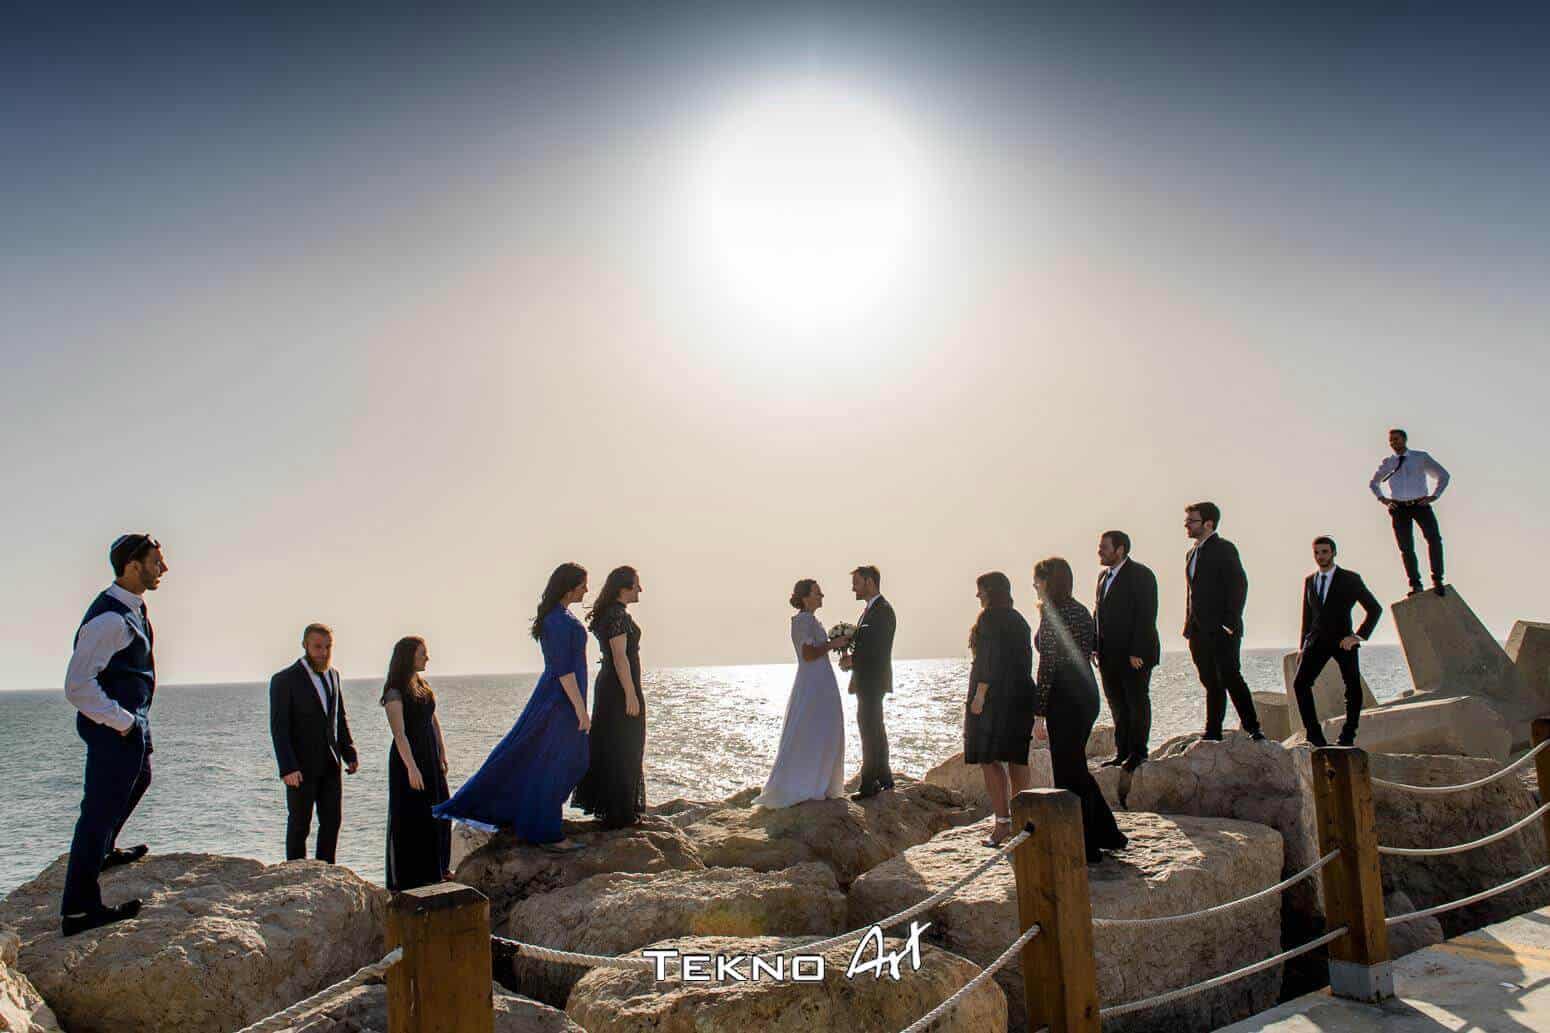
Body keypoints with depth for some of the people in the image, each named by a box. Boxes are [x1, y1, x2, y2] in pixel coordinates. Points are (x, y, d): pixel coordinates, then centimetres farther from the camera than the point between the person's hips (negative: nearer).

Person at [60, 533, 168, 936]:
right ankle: (78, 910, 2)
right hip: (113, 729, -11)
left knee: (138, 778, 32)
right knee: (101, 809, -6)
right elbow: (77, 686, -28)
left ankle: (102, 853, 53)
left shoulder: (132, 608, 7)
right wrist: (122, 721, -21)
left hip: (130, 724, 11)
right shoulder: (110, 619, -25)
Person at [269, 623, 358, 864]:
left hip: (330, 765, 6)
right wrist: (288, 768, -19)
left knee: (332, 822, 8)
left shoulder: (333, 675, 10)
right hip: (301, 767, -6)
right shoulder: (284, 680, -10)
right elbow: (278, 728, -13)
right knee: (299, 825, 3)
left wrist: (349, 753, 8)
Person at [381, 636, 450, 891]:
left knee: (437, 813, 13)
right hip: (407, 758, -8)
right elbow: (399, 734, -21)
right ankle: (410, 877, 10)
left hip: (430, 757, 8)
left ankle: (435, 870, 27)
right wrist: (412, 767, -25)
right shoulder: (395, 692, -15)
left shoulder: (422, 685, 10)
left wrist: (442, 755, 12)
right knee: (410, 816, 0)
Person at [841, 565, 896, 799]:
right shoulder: (870, 609, 16)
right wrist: (850, 655, 3)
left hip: (873, 681, -10)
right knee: (875, 730, 16)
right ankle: (884, 778, 26)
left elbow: (879, 650, -22)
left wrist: (852, 660, -14)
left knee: (870, 730, -8)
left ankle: (869, 784, -5)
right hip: (867, 681, 10)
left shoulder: (882, 610, -16)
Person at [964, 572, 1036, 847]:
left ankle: (1003, 822, -10)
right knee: (1017, 760, 10)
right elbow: (1025, 661, 17)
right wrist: (1025, 696, 19)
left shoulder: (990, 617, -9)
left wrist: (979, 694, -18)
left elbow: (990, 659, -18)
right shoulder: (1019, 620, 16)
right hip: (1021, 696, 8)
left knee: (988, 760, -5)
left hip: (994, 697, -8)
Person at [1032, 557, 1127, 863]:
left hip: (1064, 699, -9)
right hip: (1087, 692, 9)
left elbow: (1048, 665, -17)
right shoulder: (1081, 611, 12)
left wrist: (1039, 712, -14)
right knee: (1076, 766, 19)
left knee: (1068, 772, 1)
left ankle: (1085, 847, 8)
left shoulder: (1052, 614, -14)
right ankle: (1107, 834, 25)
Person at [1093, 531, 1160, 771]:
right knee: (1117, 704, 12)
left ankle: (1137, 752, 13)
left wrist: (1137, 652, -20)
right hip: (1110, 656, 8)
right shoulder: (1104, 576, 15)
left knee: (1137, 702, 4)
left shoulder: (1141, 574, -10)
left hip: (1135, 655, -7)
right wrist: (1096, 648, 8)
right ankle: (1122, 751, 21)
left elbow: (1146, 616, -15)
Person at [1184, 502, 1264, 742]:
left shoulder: (1224, 549, -6)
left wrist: (1230, 623, -19)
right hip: (1199, 631, 8)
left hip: (1222, 630, -8)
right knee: (1211, 683, 10)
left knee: (1230, 677, -10)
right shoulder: (1193, 553, 19)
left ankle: (1253, 728, -1)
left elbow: (1239, 585, -13)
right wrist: (1190, 626, 14)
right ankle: (1213, 733, 13)